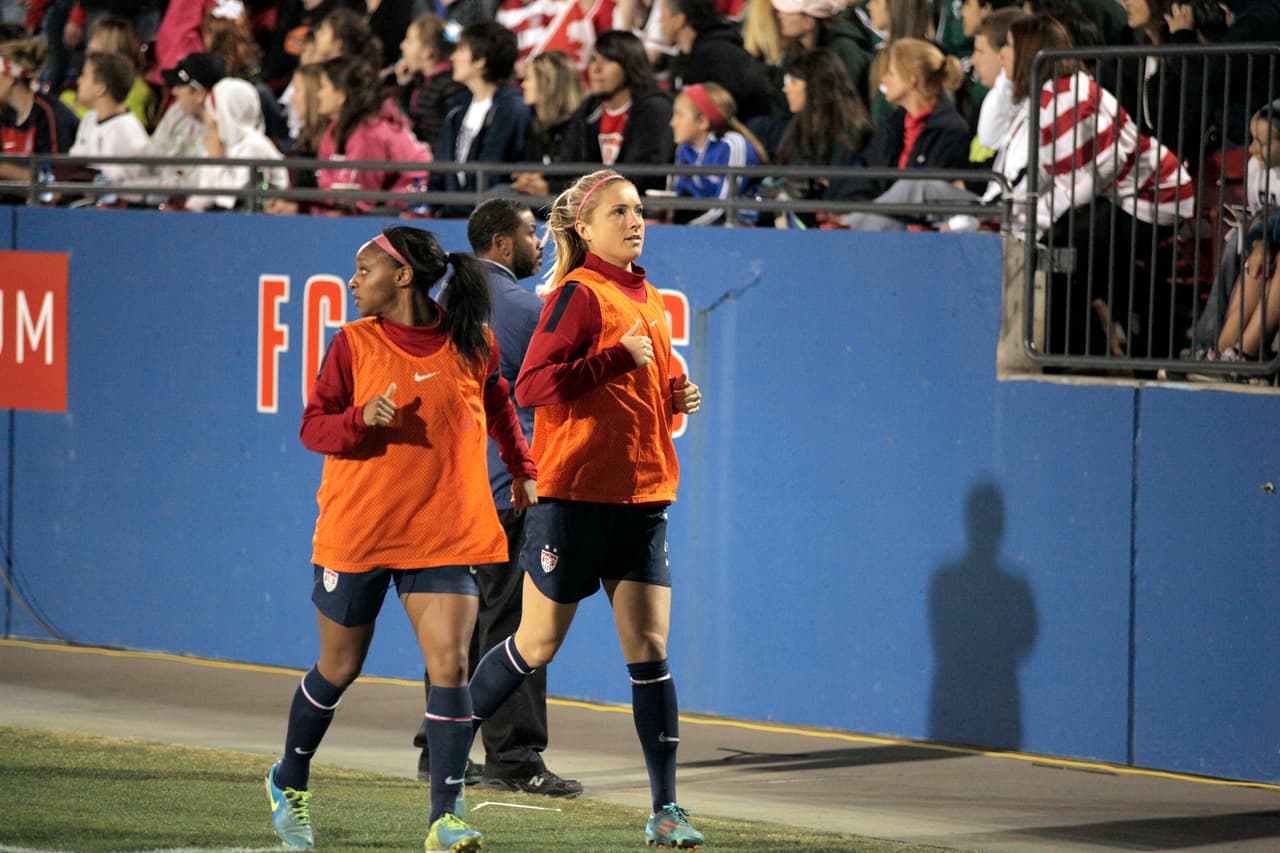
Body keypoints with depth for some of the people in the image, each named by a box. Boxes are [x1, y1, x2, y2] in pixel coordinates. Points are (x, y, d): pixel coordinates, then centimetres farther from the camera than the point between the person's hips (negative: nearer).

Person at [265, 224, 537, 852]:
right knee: (338, 669, 12)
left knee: (450, 665, -13)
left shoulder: (473, 344, 1)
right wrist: (361, 417, -22)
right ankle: (288, 783, 36)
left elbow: (497, 403, 21)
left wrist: (522, 468, 20)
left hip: (444, 535, 1)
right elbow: (313, 427, -4)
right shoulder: (353, 344, -3)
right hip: (356, 532, 0)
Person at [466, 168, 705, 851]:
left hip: (641, 497, 6)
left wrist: (676, 400, 7)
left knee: (649, 651, -1)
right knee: (537, 644, 5)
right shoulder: (579, 295, -10)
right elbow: (532, 386, -19)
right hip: (576, 493, -6)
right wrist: (620, 359, -21)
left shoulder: (646, 300, 14)